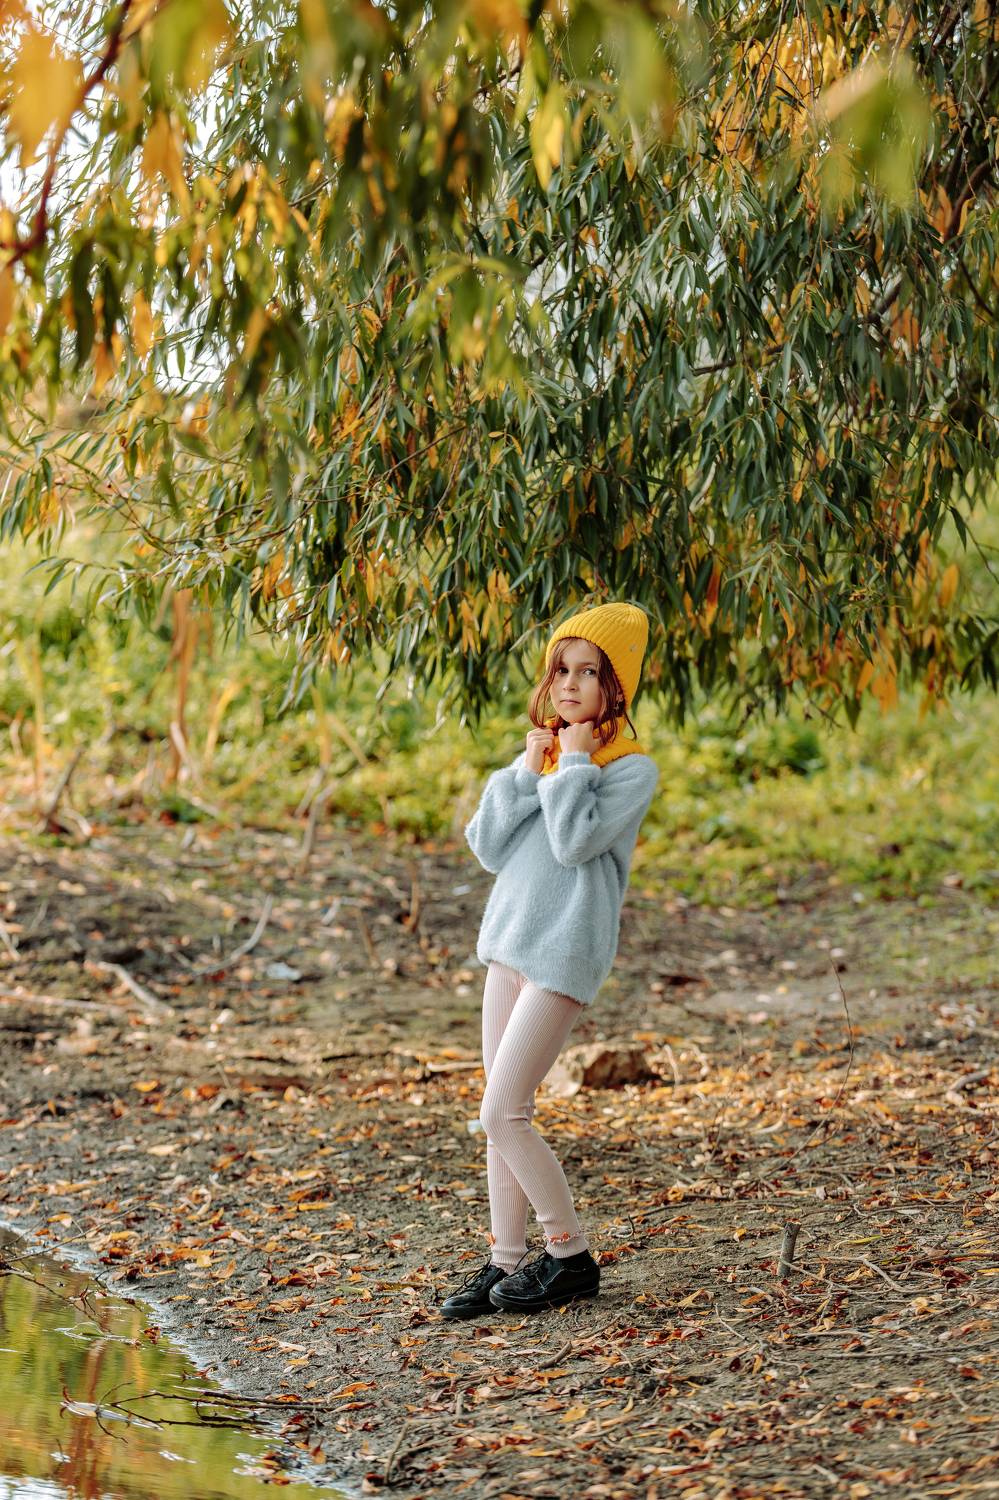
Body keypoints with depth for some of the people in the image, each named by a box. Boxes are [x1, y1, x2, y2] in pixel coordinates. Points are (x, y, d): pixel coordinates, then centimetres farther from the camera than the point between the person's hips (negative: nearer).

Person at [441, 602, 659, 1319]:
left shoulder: (632, 767, -6)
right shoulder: (541, 750, 14)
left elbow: (575, 841, -21)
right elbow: (487, 847, 5)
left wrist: (573, 761, -10)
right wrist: (526, 771, -5)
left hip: (566, 951, -7)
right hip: (509, 938, 7)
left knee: (502, 1113, -10)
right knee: (503, 1113, 8)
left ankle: (573, 1257, 4)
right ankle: (506, 1262, 16)